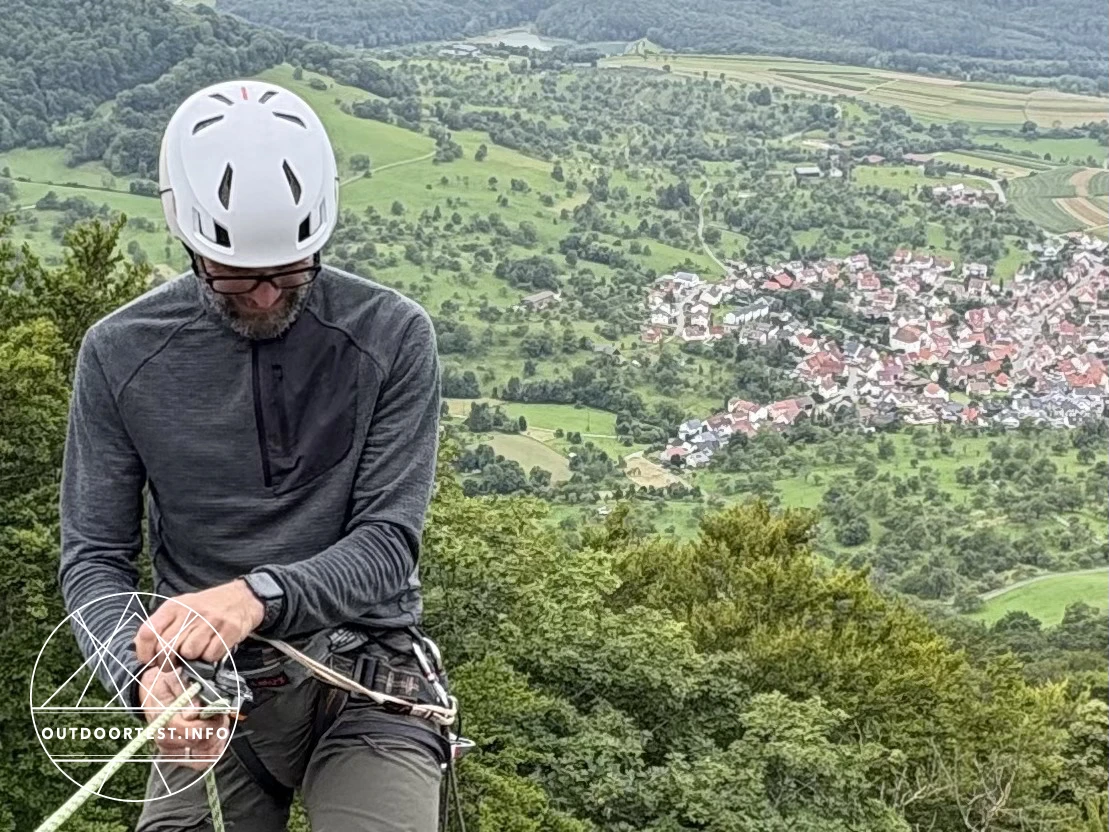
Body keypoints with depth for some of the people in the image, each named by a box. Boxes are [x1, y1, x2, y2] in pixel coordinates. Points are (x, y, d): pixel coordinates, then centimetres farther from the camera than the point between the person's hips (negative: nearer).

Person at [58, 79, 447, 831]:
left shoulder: (392, 336, -9)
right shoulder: (120, 352, -4)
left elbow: (389, 539, -13)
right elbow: (94, 556, -3)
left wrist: (257, 595, -32)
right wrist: (145, 671, -23)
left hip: (364, 682, -1)